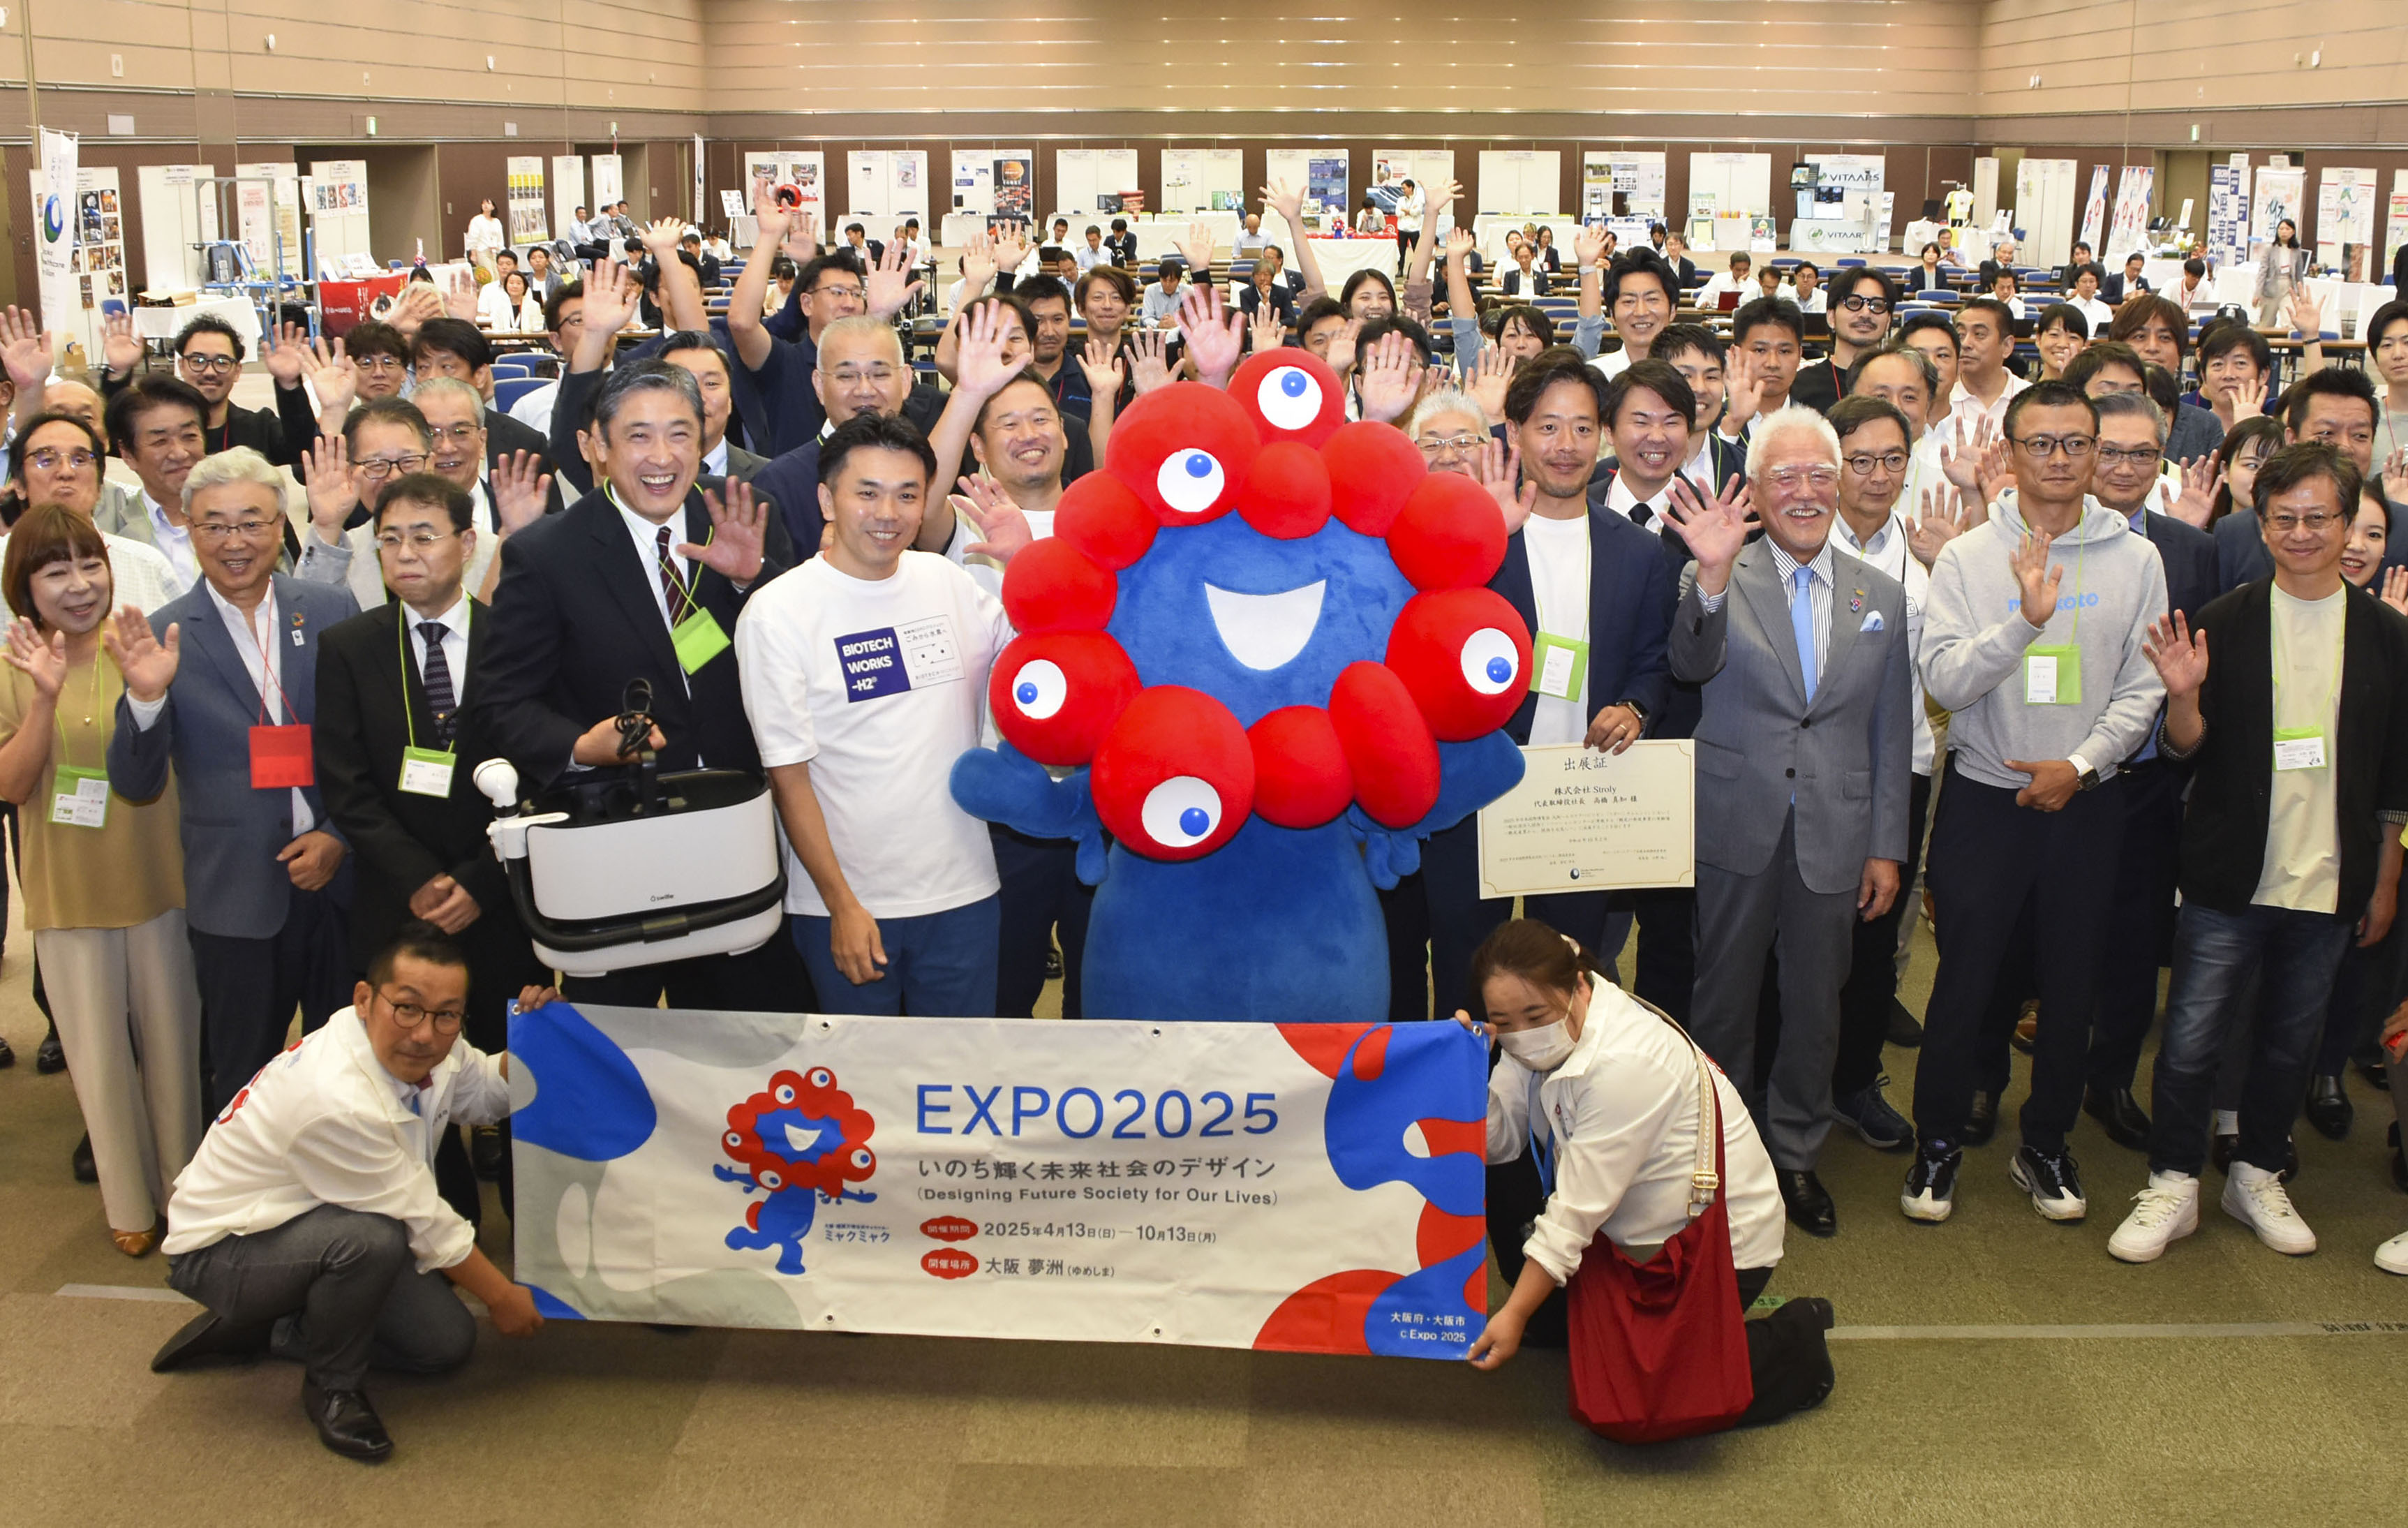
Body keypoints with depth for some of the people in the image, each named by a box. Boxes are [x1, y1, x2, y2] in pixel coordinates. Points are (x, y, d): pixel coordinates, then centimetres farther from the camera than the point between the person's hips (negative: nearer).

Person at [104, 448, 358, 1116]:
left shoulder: (332, 610, 1)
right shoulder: (165, 636, -4)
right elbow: (136, 785, -6)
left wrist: (340, 836, -6)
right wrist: (146, 696, -23)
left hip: (338, 878, 1)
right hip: (238, 895, -1)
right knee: (245, 1089, 12)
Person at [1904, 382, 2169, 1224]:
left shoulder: (2136, 560, 1)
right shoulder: (1967, 557, -4)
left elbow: (2144, 688, 0)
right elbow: (1946, 681, -13)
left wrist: (2080, 762, -12)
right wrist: (2026, 619, -26)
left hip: (2086, 801, 2)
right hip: (1985, 798, -2)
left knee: (2071, 987, 12)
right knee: (1962, 985, 4)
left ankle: (2046, 1146, 28)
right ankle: (1938, 1144, 21)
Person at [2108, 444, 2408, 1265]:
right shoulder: (2225, 622, -2)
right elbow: (2189, 747, -2)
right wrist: (2184, 696, -23)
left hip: (2330, 882, 2)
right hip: (2230, 880, -2)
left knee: (2292, 1041, 13)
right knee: (2191, 1039, 0)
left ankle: (2259, 1176, 30)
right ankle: (2172, 1187, 14)